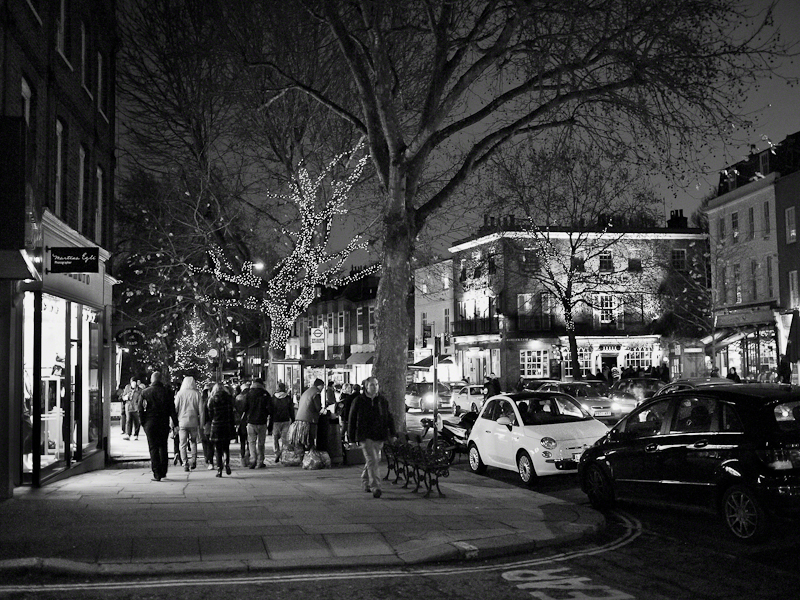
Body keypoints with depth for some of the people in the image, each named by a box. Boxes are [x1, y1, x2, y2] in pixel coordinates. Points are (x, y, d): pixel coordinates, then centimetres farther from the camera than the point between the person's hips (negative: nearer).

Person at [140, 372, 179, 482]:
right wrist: (175, 424, 2)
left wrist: (143, 423, 7)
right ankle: (163, 472, 18)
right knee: (163, 447, 15)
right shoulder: (167, 391, -1)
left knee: (153, 449, 1)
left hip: (150, 424, -1)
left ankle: (157, 474, -5)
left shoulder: (145, 392, -2)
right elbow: (172, 409, -2)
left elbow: (141, 409, -2)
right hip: (164, 424, 1)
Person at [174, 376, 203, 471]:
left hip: (182, 422, -1)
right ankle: (194, 461, 10)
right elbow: (201, 410, 1)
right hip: (193, 422, 1)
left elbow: (175, 409, 1)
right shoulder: (196, 394, 0)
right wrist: (201, 424, 7)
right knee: (193, 441, 18)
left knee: (183, 444, 3)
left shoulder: (179, 394, -1)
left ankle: (185, 464, -3)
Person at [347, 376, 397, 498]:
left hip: (379, 436, 4)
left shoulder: (383, 401, 10)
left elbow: (389, 418, 15)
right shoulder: (358, 401, 0)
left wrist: (392, 433, 7)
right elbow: (352, 418, 4)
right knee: (371, 460, -15)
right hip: (365, 436, -4)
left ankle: (365, 483, 32)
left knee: (375, 460, 12)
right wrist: (351, 436, 4)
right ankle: (375, 487, -18)